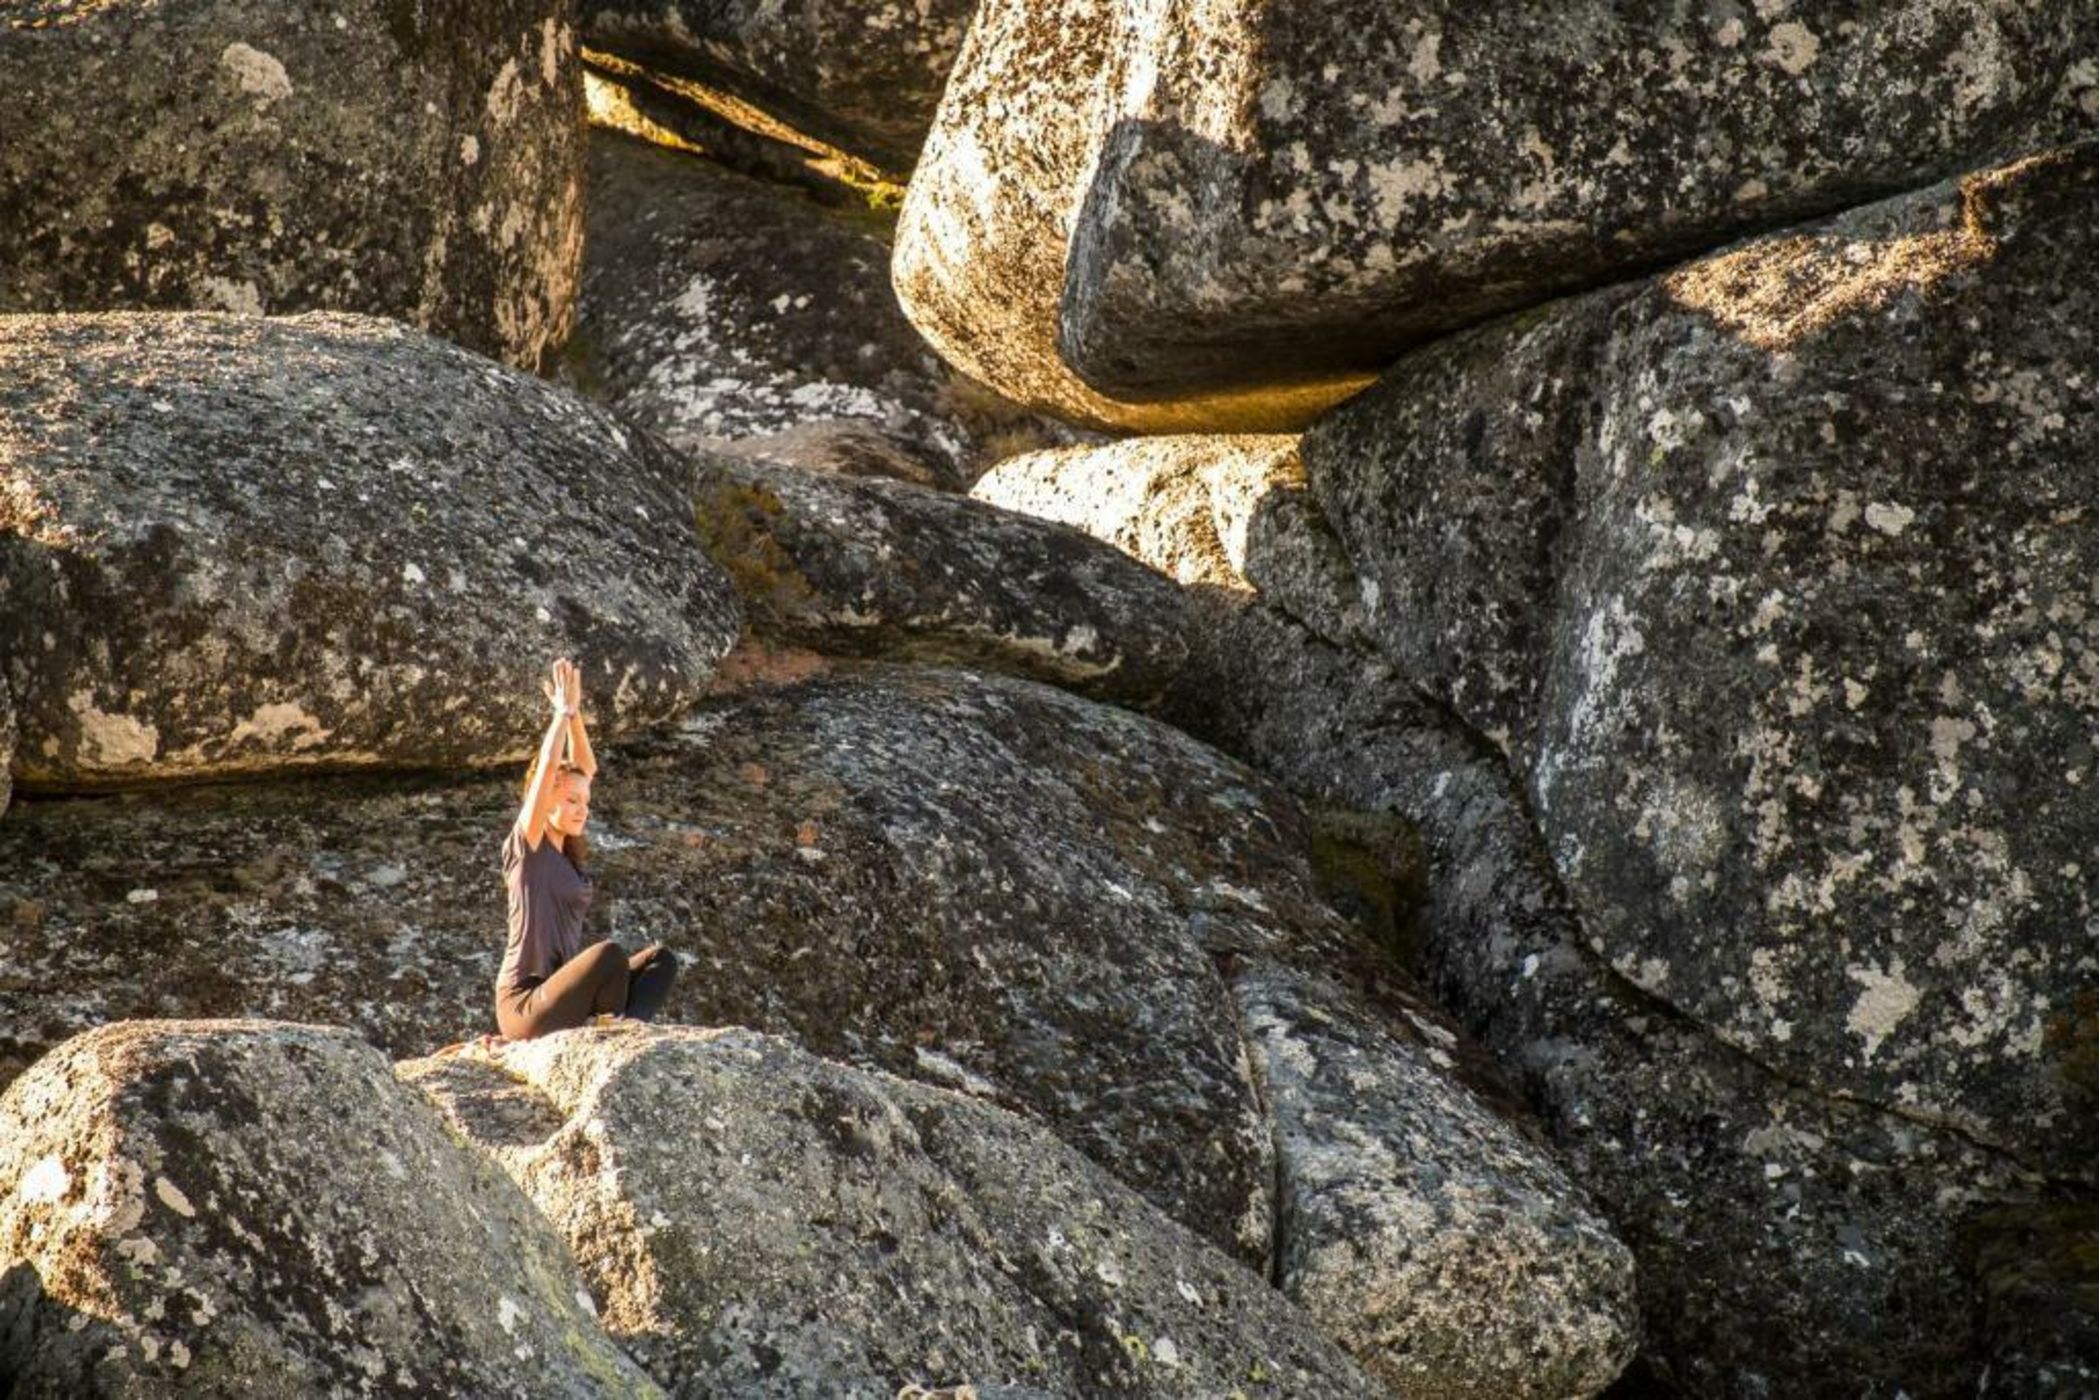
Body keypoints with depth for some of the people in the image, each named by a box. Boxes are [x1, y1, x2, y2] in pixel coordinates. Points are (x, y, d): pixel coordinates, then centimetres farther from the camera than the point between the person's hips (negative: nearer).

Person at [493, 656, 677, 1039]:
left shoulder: (569, 851, 14)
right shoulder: (527, 846, -6)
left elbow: (585, 769, 15)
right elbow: (547, 767, -15)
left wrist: (575, 714, 4)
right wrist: (563, 711, -8)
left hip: (558, 996, 8)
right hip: (525, 1005, -8)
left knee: (659, 959, -4)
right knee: (609, 953, -30)